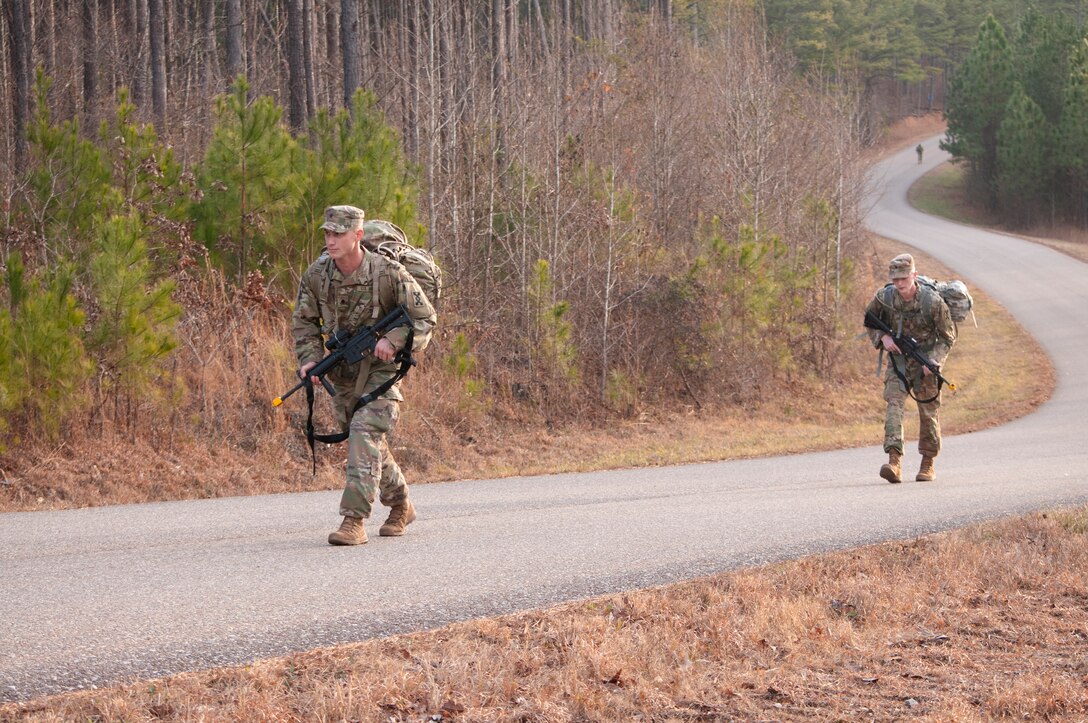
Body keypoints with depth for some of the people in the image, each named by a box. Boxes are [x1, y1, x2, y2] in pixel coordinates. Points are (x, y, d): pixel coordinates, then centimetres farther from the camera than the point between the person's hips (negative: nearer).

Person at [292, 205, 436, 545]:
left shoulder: (388, 273, -21)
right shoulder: (316, 275, -9)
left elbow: (425, 318, -11)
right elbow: (304, 322, 5)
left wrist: (393, 339, -26)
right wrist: (310, 360, -11)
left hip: (381, 367, -5)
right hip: (343, 371, 5)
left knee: (365, 432, -22)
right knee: (370, 444, 15)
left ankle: (354, 520, -24)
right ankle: (401, 505, 37)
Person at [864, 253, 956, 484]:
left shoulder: (933, 302, -19)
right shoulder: (884, 297, -12)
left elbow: (948, 337, -8)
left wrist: (933, 361, -21)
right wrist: (882, 337, -10)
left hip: (925, 363, -1)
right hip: (897, 359, 1)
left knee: (929, 412, 6)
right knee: (894, 403, -17)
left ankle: (928, 463, 24)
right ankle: (894, 461, -29)